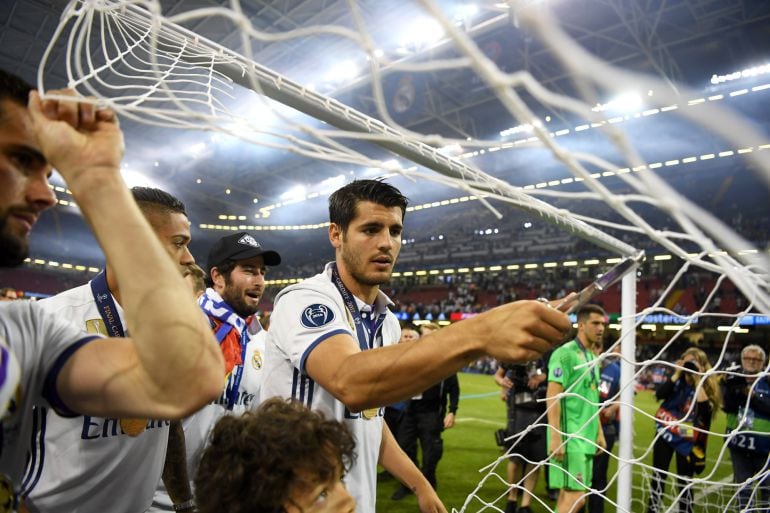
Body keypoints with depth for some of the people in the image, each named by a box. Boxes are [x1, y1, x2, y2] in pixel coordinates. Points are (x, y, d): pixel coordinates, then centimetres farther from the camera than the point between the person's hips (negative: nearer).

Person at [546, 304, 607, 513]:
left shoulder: (592, 358, 15)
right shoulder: (565, 353, -11)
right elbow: (553, 397, -17)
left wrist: (599, 432, 19)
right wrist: (555, 437, -21)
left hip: (586, 438, 9)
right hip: (570, 438, -8)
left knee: (568, 493, 12)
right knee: (576, 495, -9)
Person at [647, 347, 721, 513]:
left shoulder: (707, 386, -6)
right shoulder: (677, 380, -1)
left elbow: (705, 409, -23)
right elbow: (659, 394, -16)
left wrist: (698, 380, -22)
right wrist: (677, 374, -17)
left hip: (687, 440, -2)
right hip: (665, 433, 2)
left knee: (684, 482, 7)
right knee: (658, 476, 9)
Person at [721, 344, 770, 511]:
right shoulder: (734, 380, -2)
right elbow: (728, 407, -14)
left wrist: (752, 396, -30)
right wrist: (733, 387, -27)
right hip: (739, 443, 2)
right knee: (743, 487, 14)